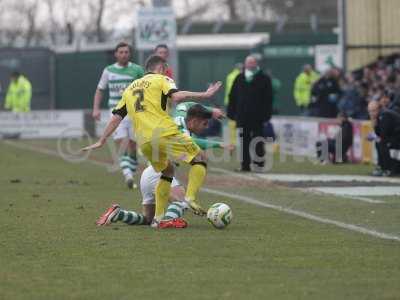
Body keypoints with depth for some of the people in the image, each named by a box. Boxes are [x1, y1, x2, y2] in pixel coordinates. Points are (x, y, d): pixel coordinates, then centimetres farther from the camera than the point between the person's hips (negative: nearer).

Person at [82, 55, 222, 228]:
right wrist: (204, 95, -8)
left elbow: (116, 117, 21)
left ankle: (158, 218, 15)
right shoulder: (161, 79, 10)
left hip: (144, 141, 6)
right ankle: (191, 197, -14)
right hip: (164, 133, -6)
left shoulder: (130, 89, 27)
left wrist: (101, 141, 25)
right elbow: (176, 97, -11)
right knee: (199, 159, 8)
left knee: (167, 171, 26)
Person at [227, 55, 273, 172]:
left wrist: (266, 115, -9)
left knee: (257, 142, 2)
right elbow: (232, 97, 12)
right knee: (244, 141, 4)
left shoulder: (264, 79, -1)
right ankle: (245, 165, 8)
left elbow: (268, 99, -3)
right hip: (242, 117, 3)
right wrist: (231, 113, 6)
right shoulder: (239, 79, 10)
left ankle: (259, 163, 8)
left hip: (257, 118, -3)